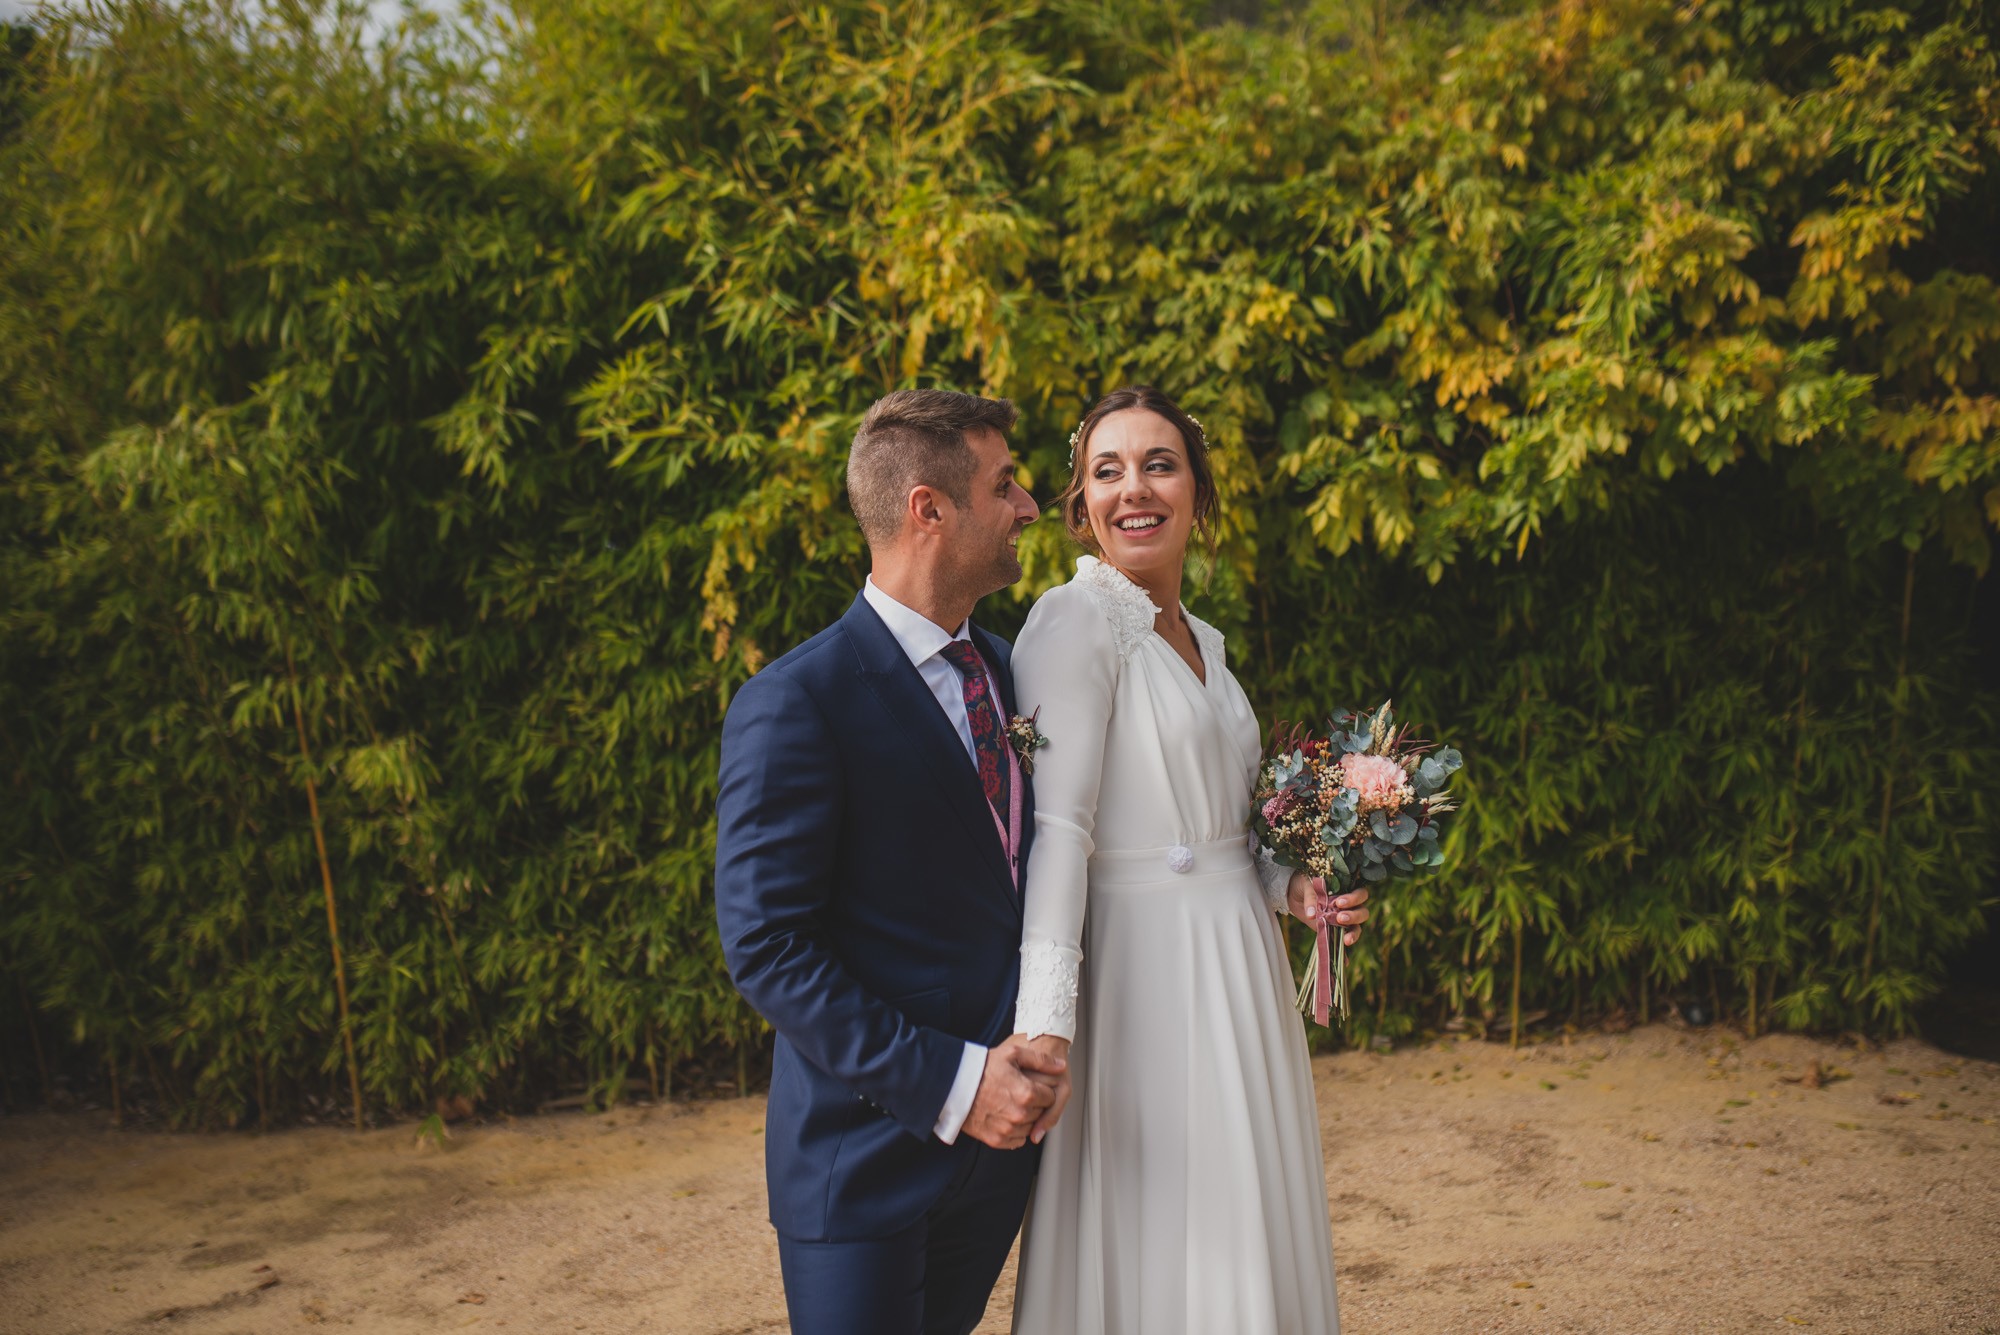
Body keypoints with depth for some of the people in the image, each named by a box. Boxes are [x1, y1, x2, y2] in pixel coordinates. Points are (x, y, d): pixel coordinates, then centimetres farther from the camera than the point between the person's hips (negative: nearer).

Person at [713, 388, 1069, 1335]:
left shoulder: (1005, 668, 8)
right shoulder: (795, 705, -16)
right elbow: (765, 947, -18)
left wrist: (1022, 1073, 0)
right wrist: (948, 1082, -21)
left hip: (1000, 1138, 7)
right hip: (864, 1157, -7)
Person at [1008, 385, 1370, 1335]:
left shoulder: (1199, 639, 13)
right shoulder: (1075, 621, -12)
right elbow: (1056, 825, -22)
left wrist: (1292, 888, 4)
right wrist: (1045, 1024, -29)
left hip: (1237, 971, 8)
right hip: (1140, 980, -8)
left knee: (1244, 1245, 15)